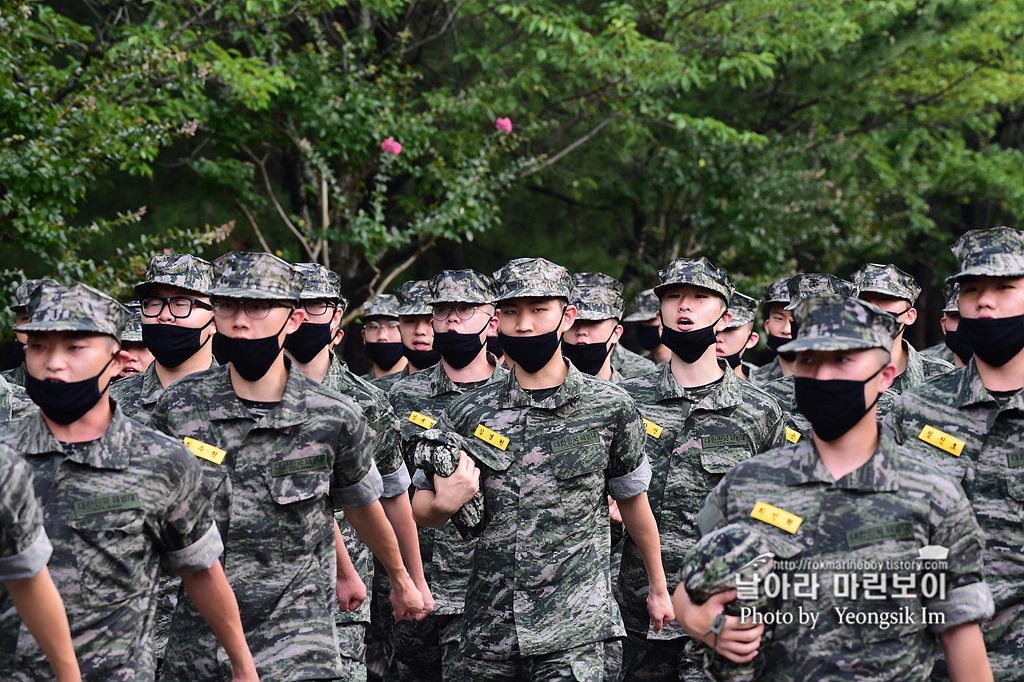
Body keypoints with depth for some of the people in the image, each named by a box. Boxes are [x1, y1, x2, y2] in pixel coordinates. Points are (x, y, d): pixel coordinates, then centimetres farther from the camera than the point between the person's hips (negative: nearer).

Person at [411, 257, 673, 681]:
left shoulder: (609, 408, 1)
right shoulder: (468, 413, 4)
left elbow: (633, 501, 13)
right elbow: (421, 511, 11)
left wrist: (658, 589, 22)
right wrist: (444, 504, -12)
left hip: (574, 633, -3)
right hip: (488, 627, 3)